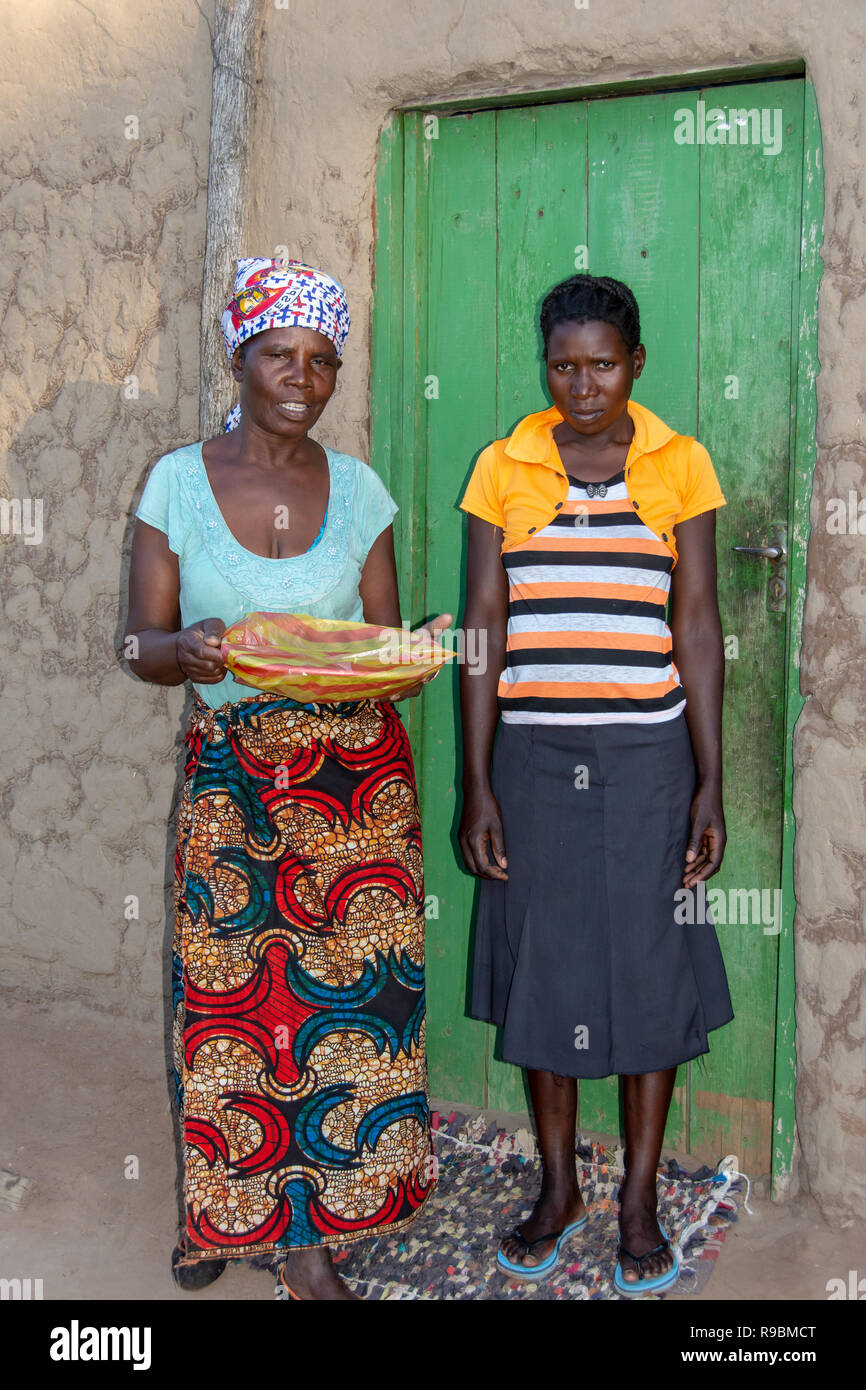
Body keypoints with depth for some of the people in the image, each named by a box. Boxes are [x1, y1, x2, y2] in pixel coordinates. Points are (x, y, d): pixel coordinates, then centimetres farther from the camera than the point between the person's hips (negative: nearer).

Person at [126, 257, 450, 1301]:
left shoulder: (357, 488, 5)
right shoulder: (179, 481, 1)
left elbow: (387, 643, 8)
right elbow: (141, 644, -1)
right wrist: (185, 651, -23)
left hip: (357, 775, 1)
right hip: (230, 776, -1)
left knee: (343, 996, 1)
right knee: (228, 998, 1)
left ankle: (311, 1236, 18)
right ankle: (221, 1210, 27)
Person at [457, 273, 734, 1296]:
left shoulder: (679, 465, 1)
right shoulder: (503, 468, 3)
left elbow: (696, 626, 0)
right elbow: (484, 626, 2)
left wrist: (709, 785, -4)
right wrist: (477, 782, -2)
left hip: (646, 757, -1)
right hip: (534, 756, 1)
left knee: (649, 967, 5)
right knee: (542, 965, 8)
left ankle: (639, 1201, 24)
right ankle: (557, 1189, 28)